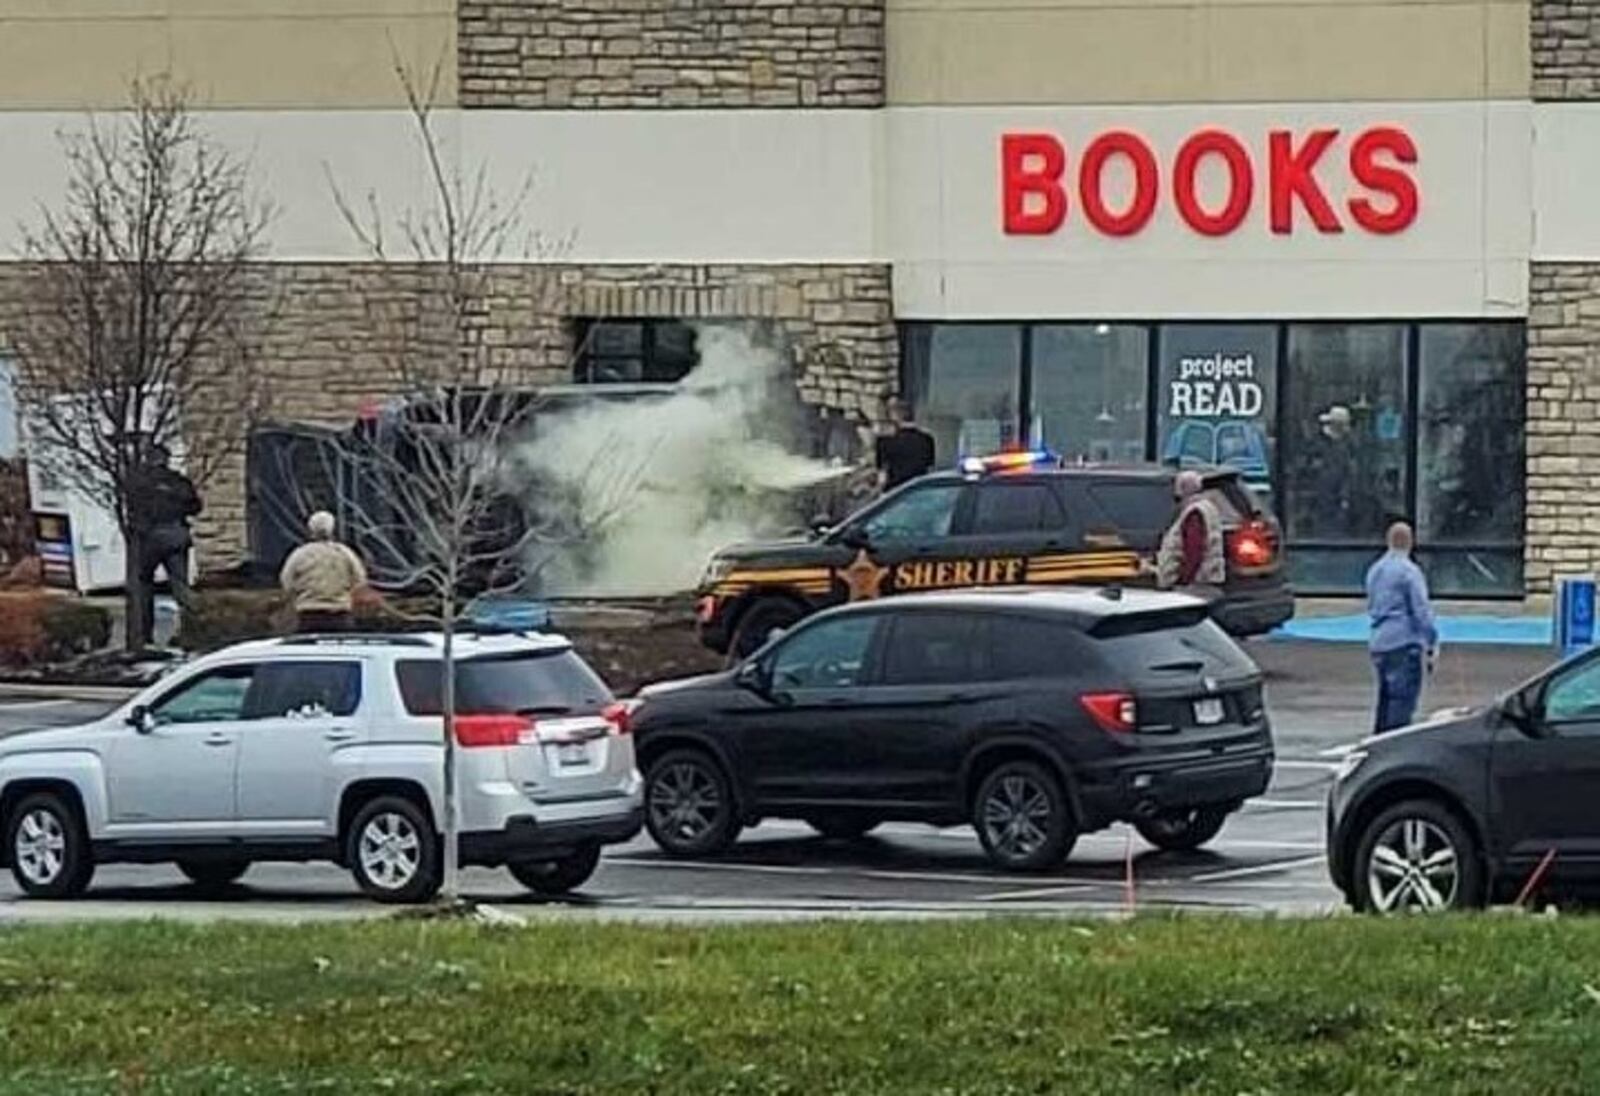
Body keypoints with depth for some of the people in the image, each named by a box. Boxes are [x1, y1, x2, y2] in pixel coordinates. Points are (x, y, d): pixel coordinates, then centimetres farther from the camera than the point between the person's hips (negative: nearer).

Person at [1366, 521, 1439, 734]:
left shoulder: (1375, 570, 15)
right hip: (1405, 643, -8)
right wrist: (1432, 644, -8)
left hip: (1378, 644, 8)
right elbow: (1422, 610, -12)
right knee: (1402, 702, -7)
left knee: (1386, 699, 16)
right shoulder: (1409, 571, -10)